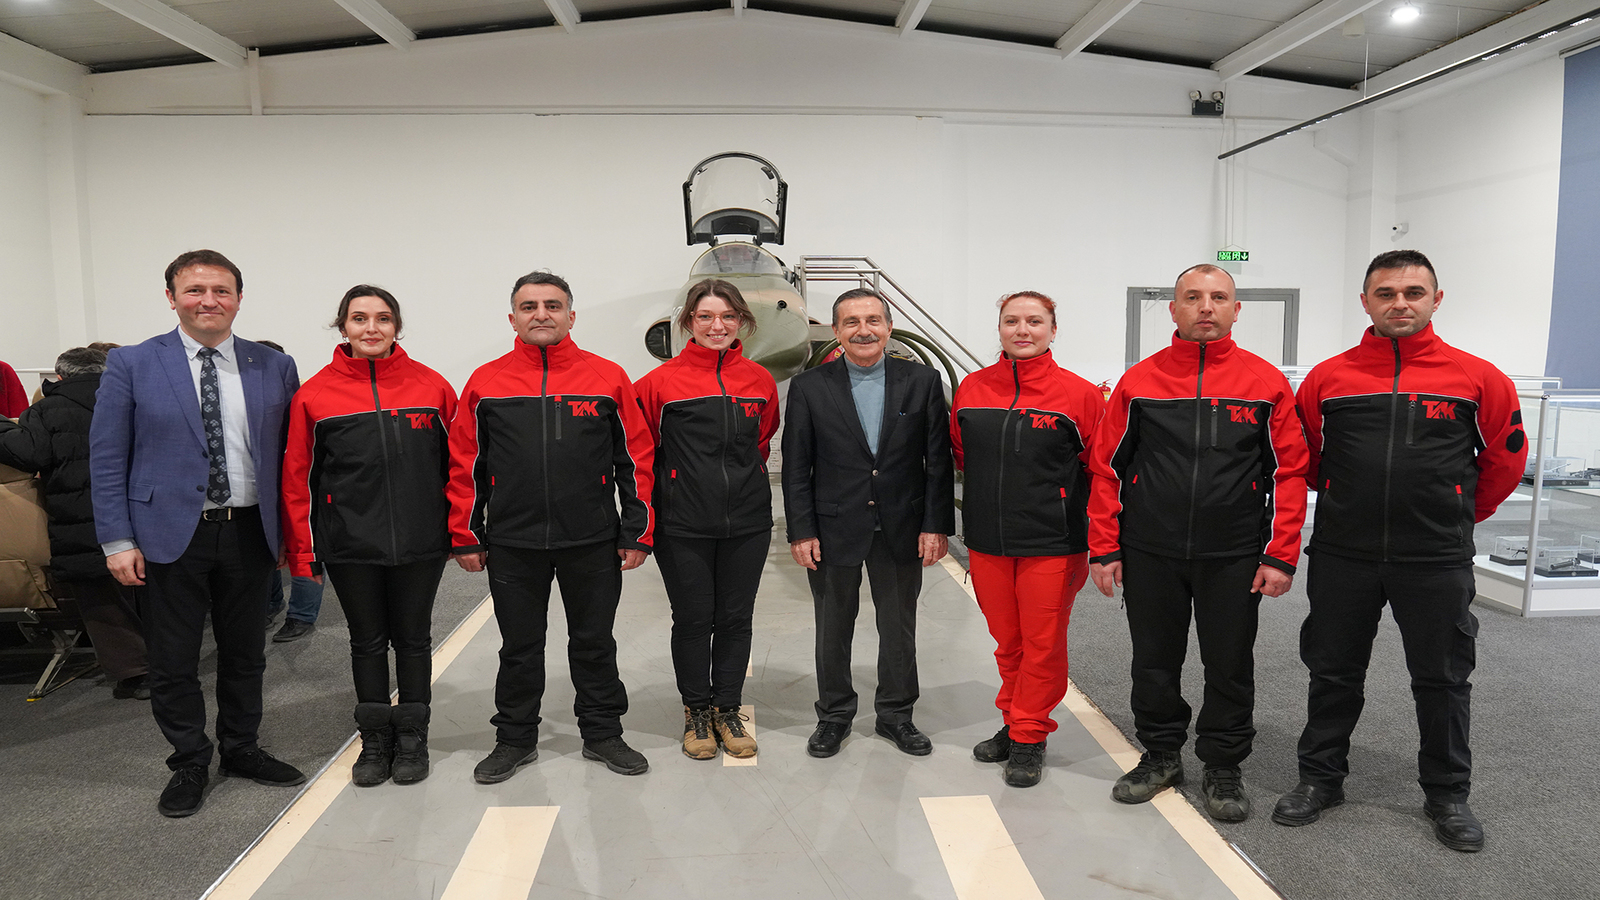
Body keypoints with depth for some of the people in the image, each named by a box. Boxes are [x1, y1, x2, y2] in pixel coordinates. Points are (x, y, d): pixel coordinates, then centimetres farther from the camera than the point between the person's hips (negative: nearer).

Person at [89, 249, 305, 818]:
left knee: (246, 653, 14)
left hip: (249, 533, 2)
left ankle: (241, 749, 33)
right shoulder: (131, 365, -1)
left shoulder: (274, 367, 3)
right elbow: (106, 459, -2)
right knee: (173, 660, 8)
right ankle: (189, 764, 26)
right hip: (170, 535, -2)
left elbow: (287, 455, 6)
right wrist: (117, 541, -7)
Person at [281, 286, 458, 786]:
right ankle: (375, 742, 27)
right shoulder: (315, 393, 0)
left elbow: (457, 463, 4)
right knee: (367, 643, 12)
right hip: (351, 545, 1)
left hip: (420, 542, 0)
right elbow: (298, 477, 3)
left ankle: (412, 739, 26)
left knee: (412, 640, 11)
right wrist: (303, 551, 2)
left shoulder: (432, 386, -1)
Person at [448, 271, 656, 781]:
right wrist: (467, 538, 5)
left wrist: (637, 533, -1)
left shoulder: (608, 378, 0)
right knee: (519, 646, 13)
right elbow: (466, 466, 6)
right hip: (512, 544, 1)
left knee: (594, 642, 12)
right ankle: (515, 739, 30)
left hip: (593, 543, 0)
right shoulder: (485, 383, 2)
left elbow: (636, 459, 2)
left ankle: (602, 733, 29)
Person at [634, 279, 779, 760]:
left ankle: (727, 710, 27)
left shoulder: (760, 381, 3)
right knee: (693, 618, 7)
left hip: (747, 521, 3)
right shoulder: (662, 381, -6)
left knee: (736, 617, 10)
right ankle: (696, 712, 26)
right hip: (684, 524, -2)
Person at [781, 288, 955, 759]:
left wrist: (936, 525, -5)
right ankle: (834, 715, 30)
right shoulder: (809, 387, -2)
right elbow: (796, 467, -2)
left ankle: (896, 714, 31)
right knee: (832, 628, 12)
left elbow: (938, 460, 0)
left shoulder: (922, 381, 0)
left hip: (902, 529, 1)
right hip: (834, 530, -1)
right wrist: (801, 531, -7)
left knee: (899, 627, 13)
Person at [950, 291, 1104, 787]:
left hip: (1052, 543, -3)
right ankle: (1013, 724, 33)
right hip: (987, 541, 3)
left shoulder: (1079, 394, -7)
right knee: (1007, 641, 16)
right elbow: (960, 454, 17)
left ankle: (1029, 737, 22)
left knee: (1042, 644, 7)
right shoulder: (972, 388, 3)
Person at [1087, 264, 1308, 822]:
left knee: (1230, 666, 10)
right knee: (1154, 662, 12)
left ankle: (1223, 767, 28)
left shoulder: (1267, 383, 0)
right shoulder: (1139, 381, 1)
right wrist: (1104, 549, -1)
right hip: (1149, 555, 1)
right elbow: (1108, 467, 3)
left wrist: (1280, 556, -6)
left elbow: (1289, 472, 0)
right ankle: (1161, 754, 31)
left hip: (1232, 557, 0)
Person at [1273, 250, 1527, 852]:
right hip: (1342, 555, 1)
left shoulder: (1478, 378, -2)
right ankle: (1320, 778, 28)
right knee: (1333, 671, 12)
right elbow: (1304, 457, 13)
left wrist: (1455, 516, 14)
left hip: (1437, 560, -1)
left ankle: (1447, 793, 30)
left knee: (1442, 678, 11)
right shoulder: (1328, 377, 0)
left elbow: (1505, 459, 9)